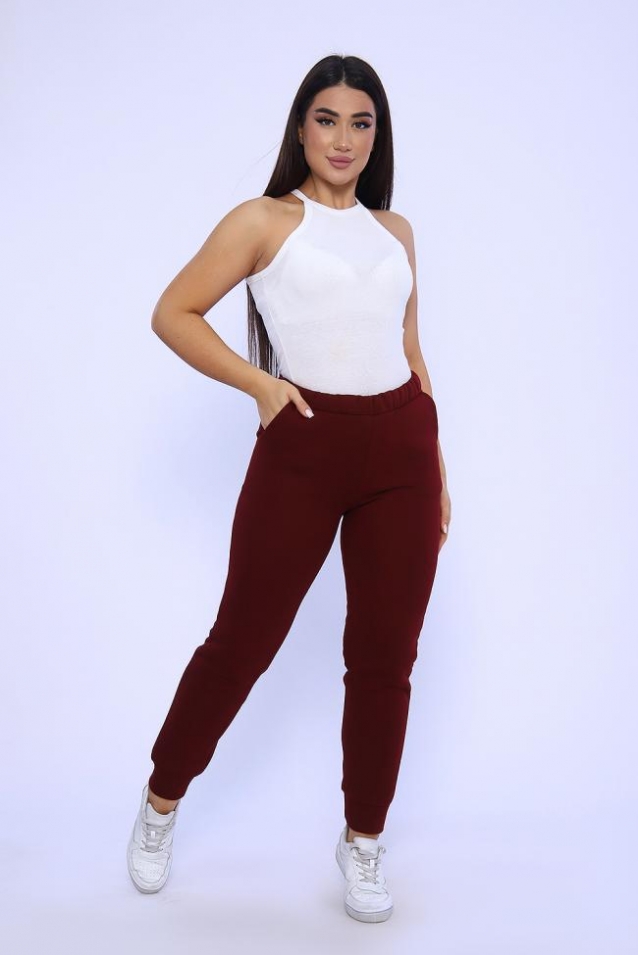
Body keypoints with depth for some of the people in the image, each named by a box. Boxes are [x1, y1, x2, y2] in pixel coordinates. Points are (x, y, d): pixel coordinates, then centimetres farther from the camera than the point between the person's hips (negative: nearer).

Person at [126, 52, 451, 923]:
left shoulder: (396, 231, 15)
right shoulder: (265, 220, 2)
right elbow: (173, 313, -1)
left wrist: (437, 466, 15)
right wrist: (259, 382, -11)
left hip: (401, 446, 4)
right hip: (301, 448, -4)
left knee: (386, 655, 7)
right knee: (242, 642, 4)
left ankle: (363, 843, 25)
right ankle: (161, 805, 28)